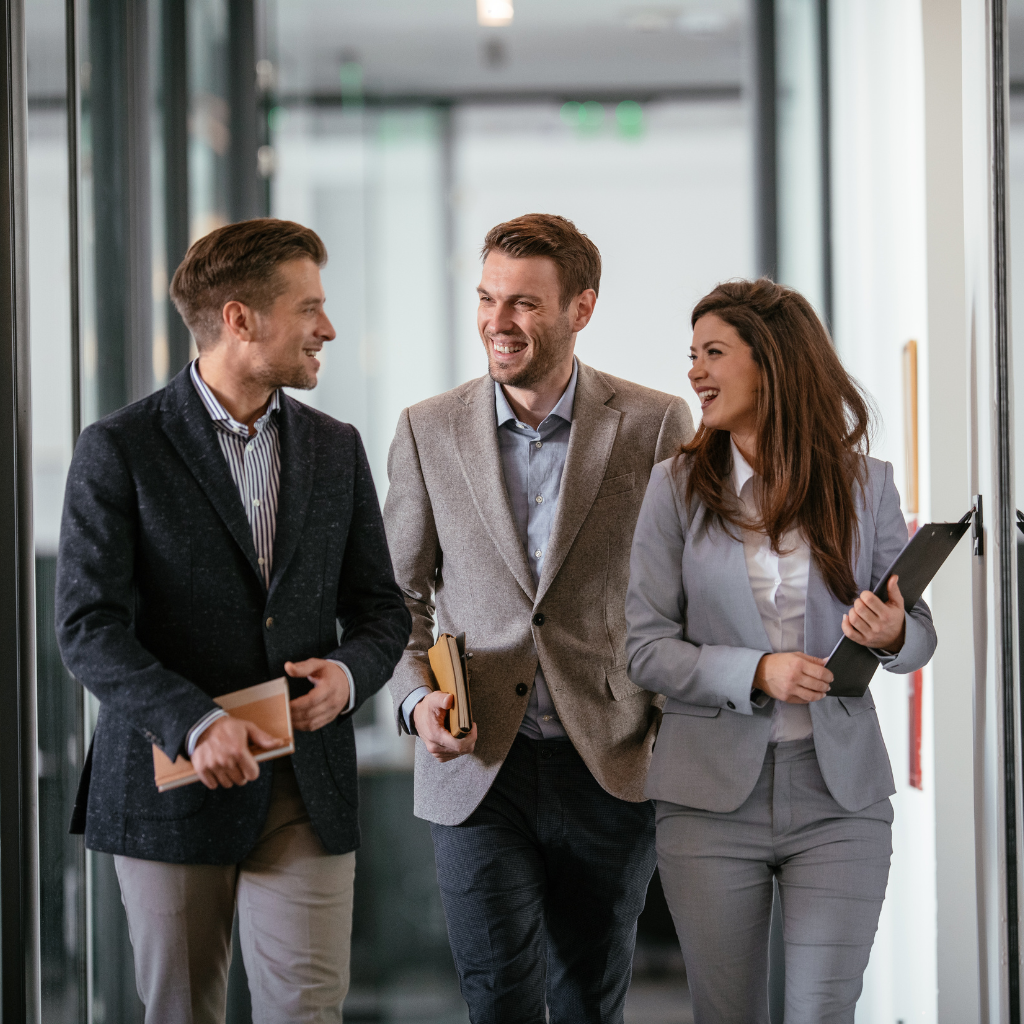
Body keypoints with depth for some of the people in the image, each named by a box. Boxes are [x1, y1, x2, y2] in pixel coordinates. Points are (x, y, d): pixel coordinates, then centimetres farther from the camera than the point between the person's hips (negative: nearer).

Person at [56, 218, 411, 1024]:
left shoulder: (336, 449, 11)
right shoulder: (119, 451, -5)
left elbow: (380, 608, 16)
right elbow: (88, 627, -11)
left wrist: (350, 672, -7)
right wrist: (194, 722, -24)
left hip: (308, 786, 3)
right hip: (171, 783, -3)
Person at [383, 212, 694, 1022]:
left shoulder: (655, 425, -1)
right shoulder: (429, 431, 4)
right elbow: (400, 590, 11)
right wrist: (417, 696, -6)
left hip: (610, 770, 0)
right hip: (476, 768, 0)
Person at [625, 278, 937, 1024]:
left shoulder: (864, 483, 3)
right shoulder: (678, 486, 1)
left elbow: (921, 634, 9)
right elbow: (644, 646, -3)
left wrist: (892, 635, -15)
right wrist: (755, 672, -18)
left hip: (840, 793, 0)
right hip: (713, 793, 0)